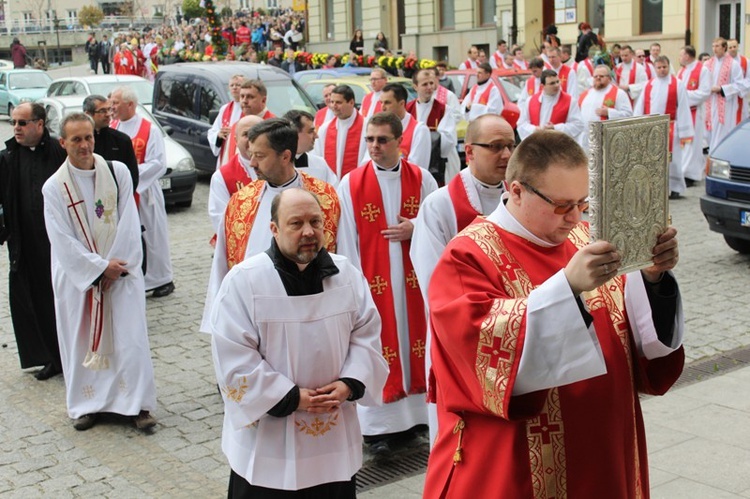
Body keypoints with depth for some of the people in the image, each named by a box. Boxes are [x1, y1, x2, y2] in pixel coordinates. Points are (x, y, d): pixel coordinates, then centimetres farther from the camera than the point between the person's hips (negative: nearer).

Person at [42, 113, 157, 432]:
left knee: (129, 337, -1)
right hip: (77, 277, 0)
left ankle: (137, 403, 9)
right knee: (81, 341, 6)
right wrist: (99, 267, -13)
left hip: (121, 271, 0)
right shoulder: (54, 187, -6)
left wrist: (115, 268, -10)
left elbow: (129, 225, -4)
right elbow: (62, 241, -9)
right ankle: (86, 404, 21)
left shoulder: (118, 172, -3)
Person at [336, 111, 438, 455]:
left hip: (413, 278, 2)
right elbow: (347, 240, -2)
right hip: (373, 281, -2)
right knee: (378, 346, 1)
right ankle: (378, 425, 10)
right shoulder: (351, 184, -3)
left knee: (413, 338, 7)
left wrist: (416, 229, -12)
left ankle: (412, 411, 21)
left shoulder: (421, 179, 2)